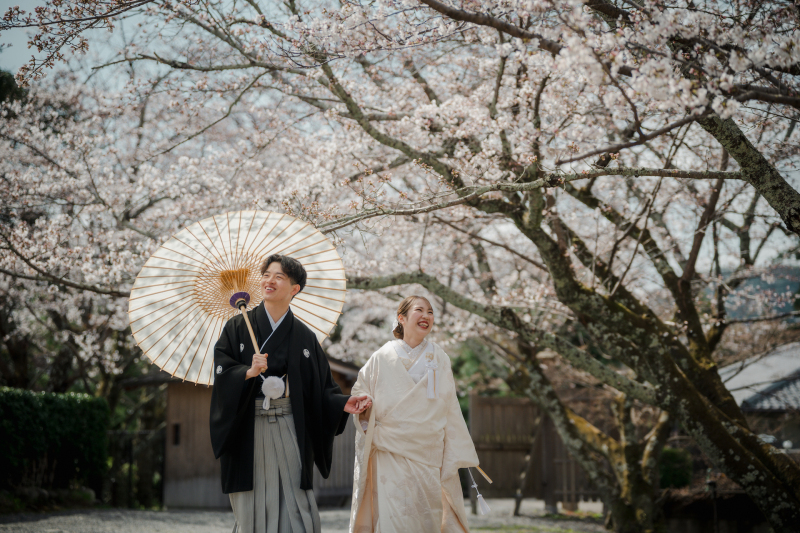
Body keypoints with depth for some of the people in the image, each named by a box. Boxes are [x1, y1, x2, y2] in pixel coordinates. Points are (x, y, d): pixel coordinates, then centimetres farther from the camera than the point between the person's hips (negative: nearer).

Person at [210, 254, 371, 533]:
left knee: (293, 506, -5)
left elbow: (320, 386, 6)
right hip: (248, 429, -1)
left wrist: (342, 404, -11)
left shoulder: (304, 337, 8)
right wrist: (248, 372, -22)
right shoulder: (238, 327, 6)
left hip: (288, 428, 1)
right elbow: (221, 371, -4)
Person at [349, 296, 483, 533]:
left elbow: (450, 409, 9)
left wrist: (456, 455, 5)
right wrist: (364, 405, -13)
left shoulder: (439, 360, 9)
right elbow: (360, 391, 11)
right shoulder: (382, 358, 3)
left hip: (428, 455, 2)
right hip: (391, 453, -2)